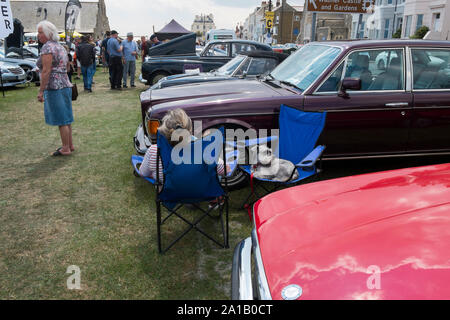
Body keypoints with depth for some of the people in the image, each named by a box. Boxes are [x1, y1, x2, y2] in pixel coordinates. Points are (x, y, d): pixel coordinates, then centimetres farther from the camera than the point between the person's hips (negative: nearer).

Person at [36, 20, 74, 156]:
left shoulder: (47, 47, -13)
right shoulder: (60, 47, 15)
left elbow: (46, 71, -19)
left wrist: (41, 91, -17)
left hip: (54, 88, -9)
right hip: (66, 85, 9)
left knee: (61, 120, -2)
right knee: (66, 118, 15)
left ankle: (66, 149, 6)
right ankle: (70, 145, 24)